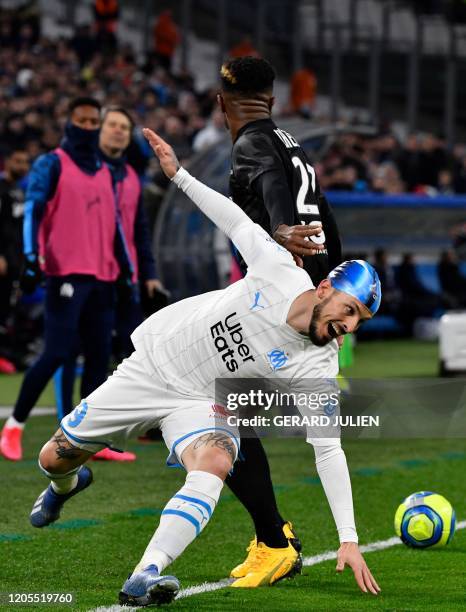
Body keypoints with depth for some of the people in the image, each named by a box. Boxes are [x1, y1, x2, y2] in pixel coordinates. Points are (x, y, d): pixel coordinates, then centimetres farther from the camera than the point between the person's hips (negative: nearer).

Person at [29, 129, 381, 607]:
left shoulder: (315, 370, -20)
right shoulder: (278, 269, -20)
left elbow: (328, 449, -19)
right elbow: (238, 221, -4)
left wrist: (348, 540, -24)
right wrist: (178, 174, -5)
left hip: (200, 402, -1)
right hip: (150, 364, 1)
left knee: (215, 462, -36)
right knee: (54, 458, 8)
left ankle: (147, 575, -41)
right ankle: (67, 484, 47)